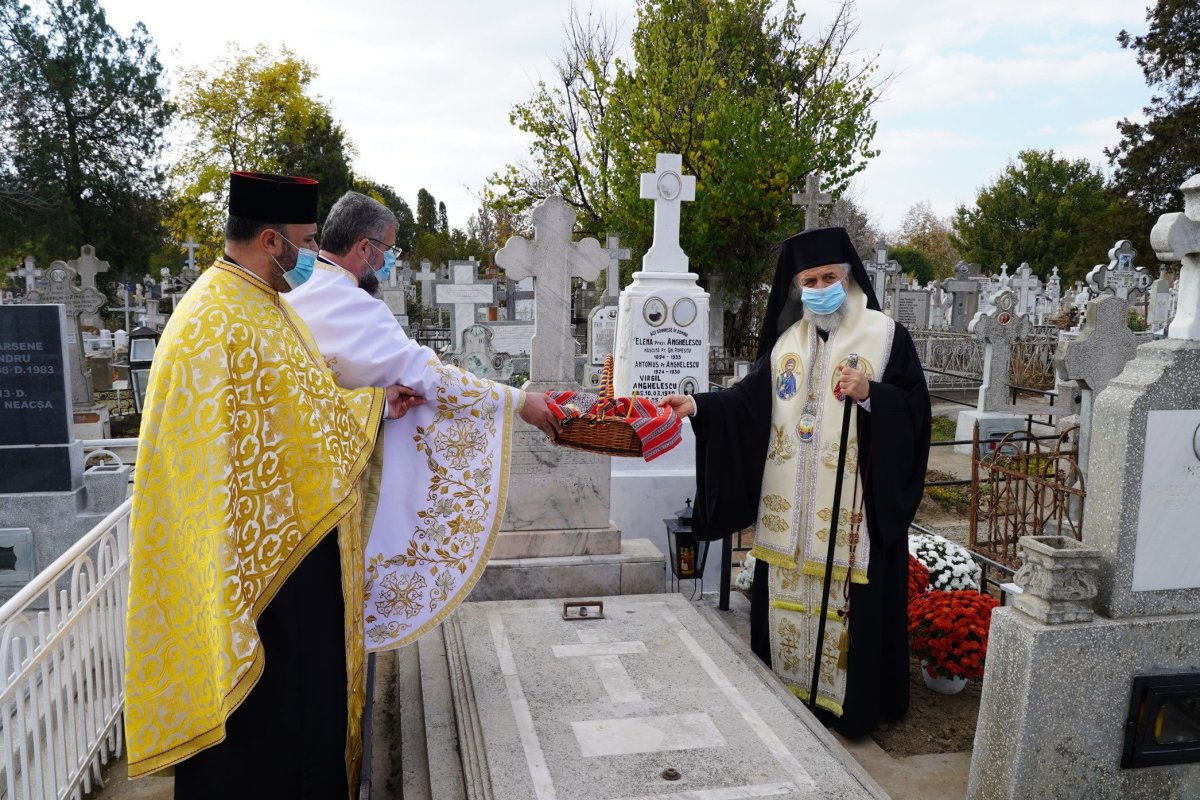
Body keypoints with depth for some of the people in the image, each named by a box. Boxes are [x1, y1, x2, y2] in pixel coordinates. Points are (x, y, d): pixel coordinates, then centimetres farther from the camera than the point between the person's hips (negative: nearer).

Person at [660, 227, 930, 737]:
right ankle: (788, 692, 26)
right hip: (790, 510, 4)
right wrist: (697, 406, -10)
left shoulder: (885, 335, -1)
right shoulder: (787, 340, 12)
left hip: (854, 506, -4)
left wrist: (868, 394, -21)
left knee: (845, 600, -1)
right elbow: (749, 400, 4)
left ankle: (851, 705, 16)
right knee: (788, 596, 10)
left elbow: (914, 408, -5)